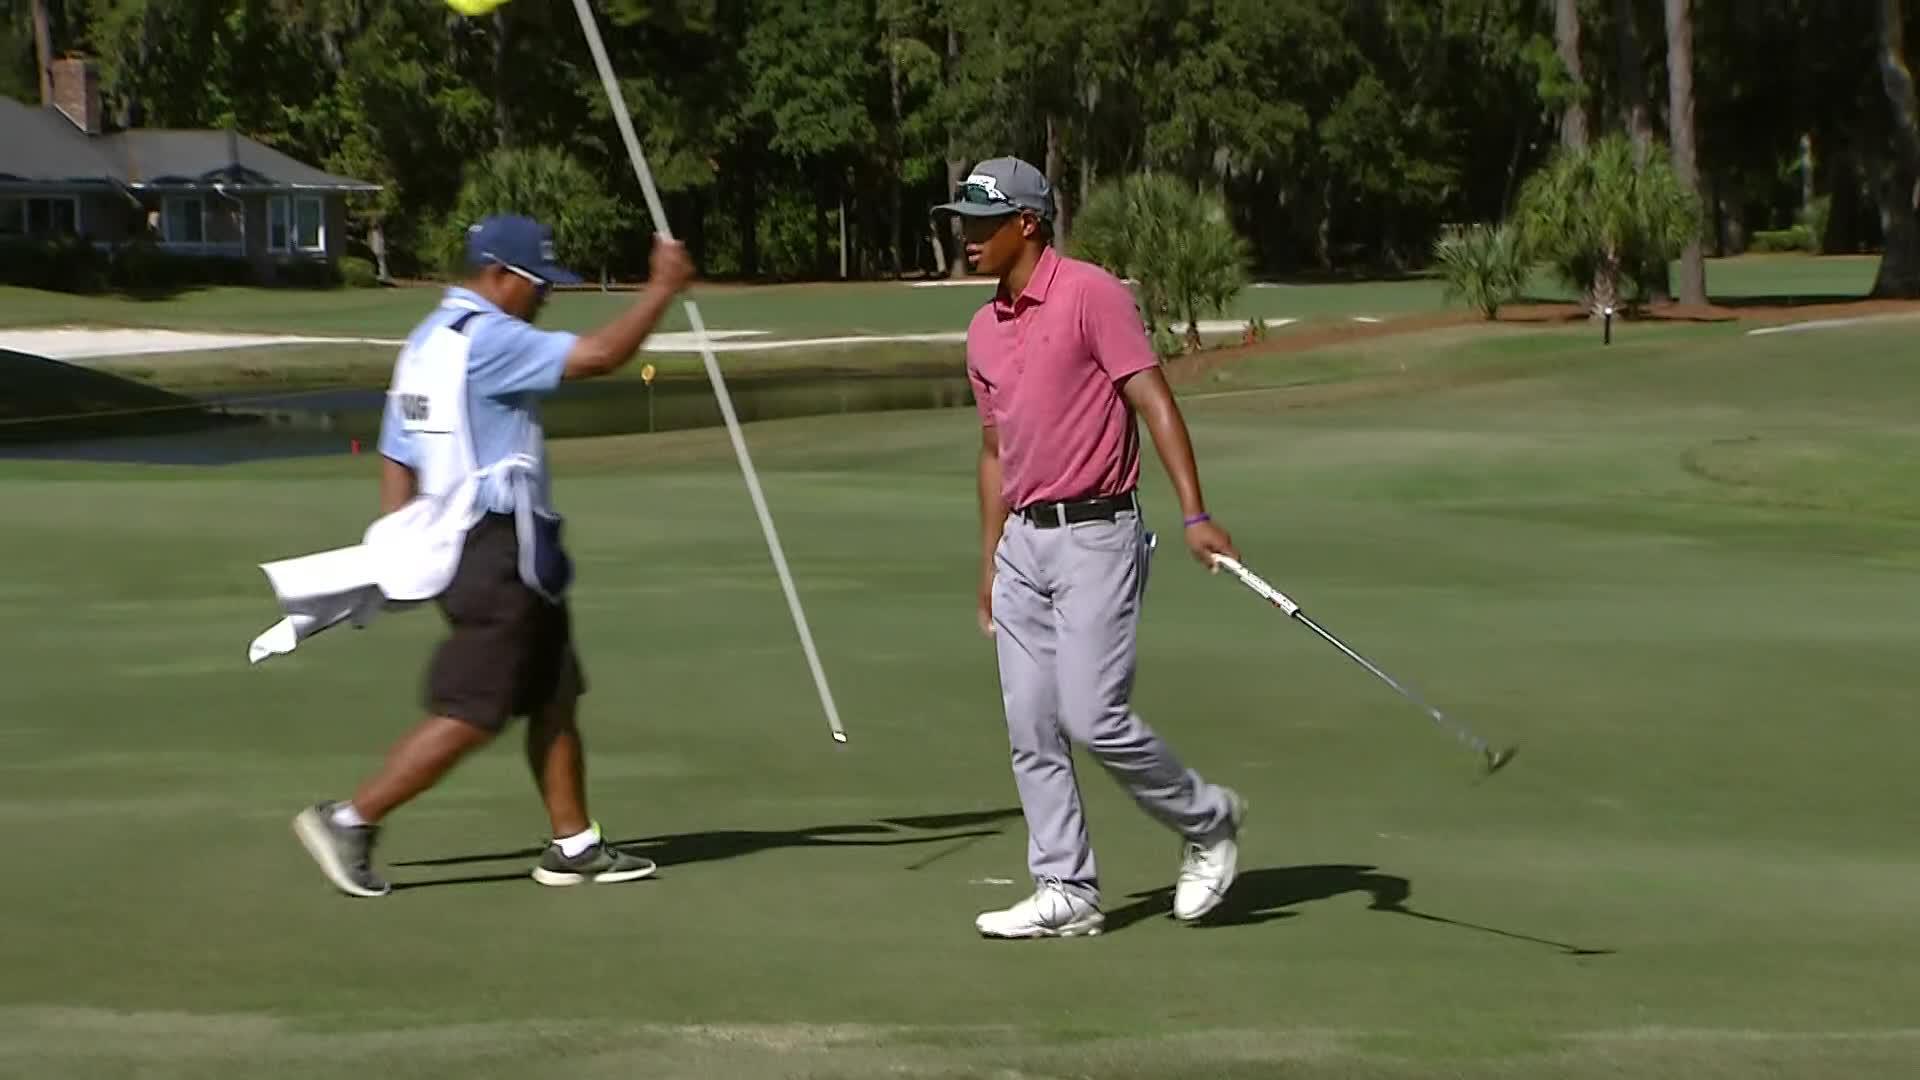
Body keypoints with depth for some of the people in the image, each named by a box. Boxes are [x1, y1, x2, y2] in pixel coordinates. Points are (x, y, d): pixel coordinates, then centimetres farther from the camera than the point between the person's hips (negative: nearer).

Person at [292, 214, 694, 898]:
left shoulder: (426, 341, 15)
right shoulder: (488, 339, -15)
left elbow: (396, 459, 16)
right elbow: (600, 355, -21)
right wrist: (661, 289, -11)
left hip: (456, 542, 11)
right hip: (499, 549, -11)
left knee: (555, 700, 14)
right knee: (470, 715, -7)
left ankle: (572, 844, 19)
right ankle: (351, 820, -4)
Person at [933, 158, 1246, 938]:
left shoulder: (1091, 294, -9)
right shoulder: (984, 332, 14)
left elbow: (1155, 404, -14)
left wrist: (1195, 514, -22)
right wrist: (989, 563, 19)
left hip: (1095, 533, -8)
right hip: (1023, 542, 8)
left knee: (1093, 715, -12)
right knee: (1030, 728, 3)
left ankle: (1208, 820, 11)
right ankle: (1065, 891, 8)